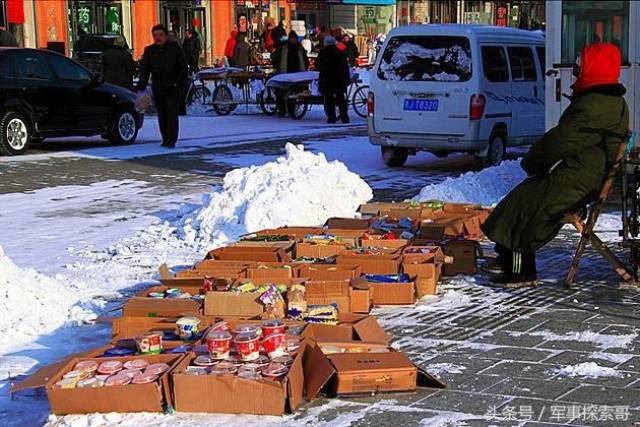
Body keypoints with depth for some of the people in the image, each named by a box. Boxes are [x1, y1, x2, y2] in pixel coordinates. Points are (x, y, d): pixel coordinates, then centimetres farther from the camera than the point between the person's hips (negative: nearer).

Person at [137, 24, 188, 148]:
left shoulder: (174, 48, 0)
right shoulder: (149, 50, 5)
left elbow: (183, 67, 4)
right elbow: (144, 71, 3)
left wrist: (178, 82, -7)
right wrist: (141, 88, -6)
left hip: (172, 87, -3)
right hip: (157, 88, 3)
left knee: (172, 113, -10)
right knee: (161, 115, 6)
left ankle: (171, 140, -9)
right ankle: (165, 139, 14)